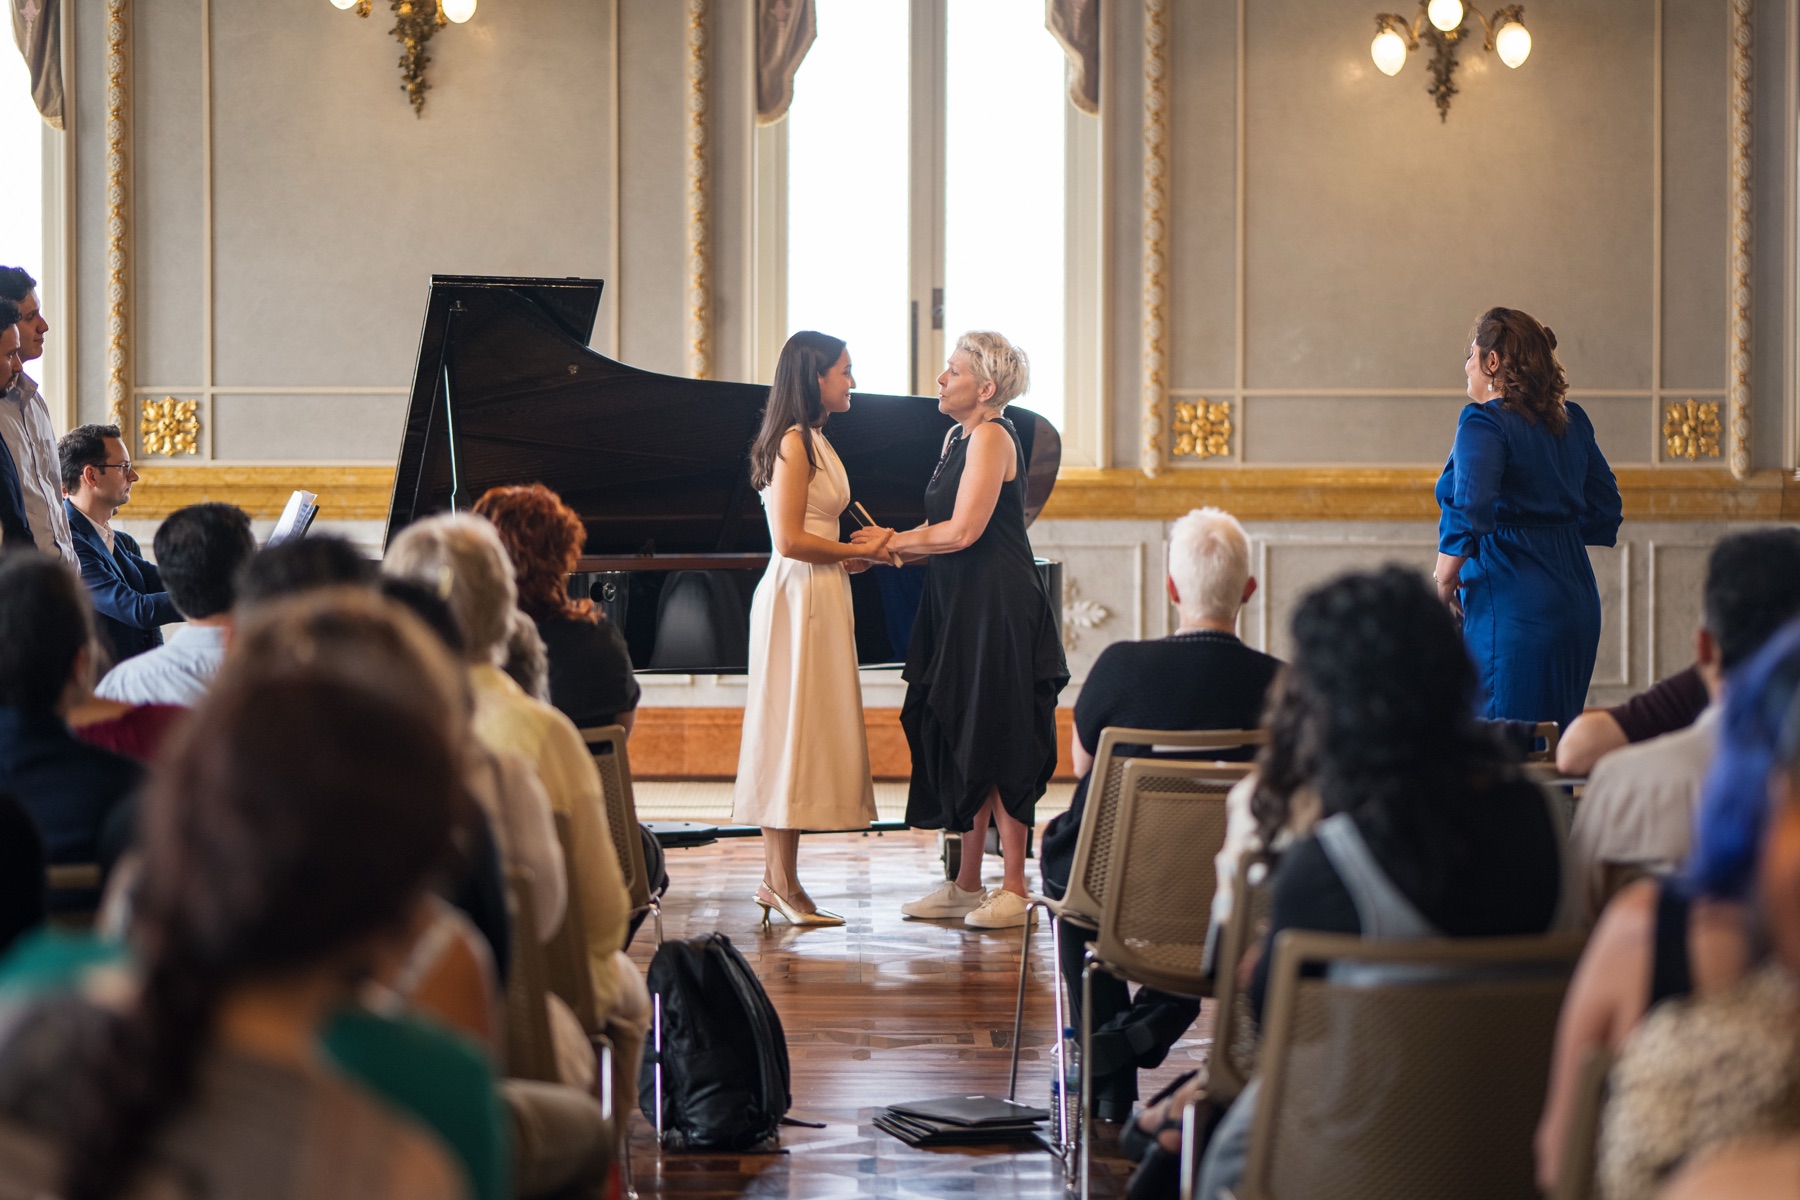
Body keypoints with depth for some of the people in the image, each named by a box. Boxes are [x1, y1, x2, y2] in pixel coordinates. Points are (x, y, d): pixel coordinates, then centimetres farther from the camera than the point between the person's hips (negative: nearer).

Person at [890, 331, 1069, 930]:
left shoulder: (993, 437, -13)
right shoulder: (958, 438, 15)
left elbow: (962, 531, -20)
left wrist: (896, 543, -7)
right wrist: (887, 549, 2)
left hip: (998, 610, -10)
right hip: (961, 609, 10)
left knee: (998, 745, -7)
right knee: (962, 744, 10)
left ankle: (1013, 890, -2)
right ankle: (966, 885, 16)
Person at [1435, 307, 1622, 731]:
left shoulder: (1483, 423, -12)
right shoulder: (1572, 421, 12)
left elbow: (1469, 509, -23)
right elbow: (1605, 509, 17)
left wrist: (1445, 580, -11)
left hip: (1512, 607, -8)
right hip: (1577, 598, 8)